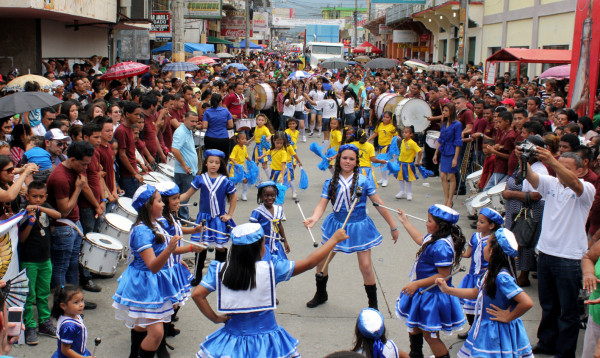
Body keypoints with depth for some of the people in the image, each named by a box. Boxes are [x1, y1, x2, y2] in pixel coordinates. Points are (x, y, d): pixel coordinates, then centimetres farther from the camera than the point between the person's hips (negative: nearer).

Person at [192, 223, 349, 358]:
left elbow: (197, 294, -10)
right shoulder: (270, 270, -13)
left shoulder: (220, 270, -7)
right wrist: (334, 239, 2)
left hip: (233, 338, 3)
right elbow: (309, 263, -8)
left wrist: (215, 318, 2)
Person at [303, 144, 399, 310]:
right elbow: (322, 204, -10)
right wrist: (313, 218, -33)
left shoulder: (363, 181, -10)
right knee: (321, 261, 8)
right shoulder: (331, 182, -3)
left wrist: (393, 227, -2)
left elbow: (379, 204, -5)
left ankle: (373, 305, 17)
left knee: (366, 267, -3)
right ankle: (321, 294, 34)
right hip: (336, 226, 3)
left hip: (358, 227, -3)